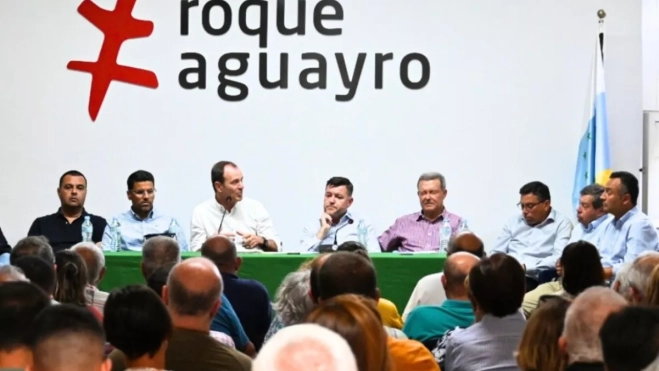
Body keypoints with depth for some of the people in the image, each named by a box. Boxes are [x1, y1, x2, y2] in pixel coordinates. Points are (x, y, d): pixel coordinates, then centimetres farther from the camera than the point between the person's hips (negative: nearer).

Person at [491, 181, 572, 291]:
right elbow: (496, 253, 21)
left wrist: (525, 267, -18)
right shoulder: (514, 222, 23)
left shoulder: (561, 224, 6)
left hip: (531, 279, -5)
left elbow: (559, 259, -9)